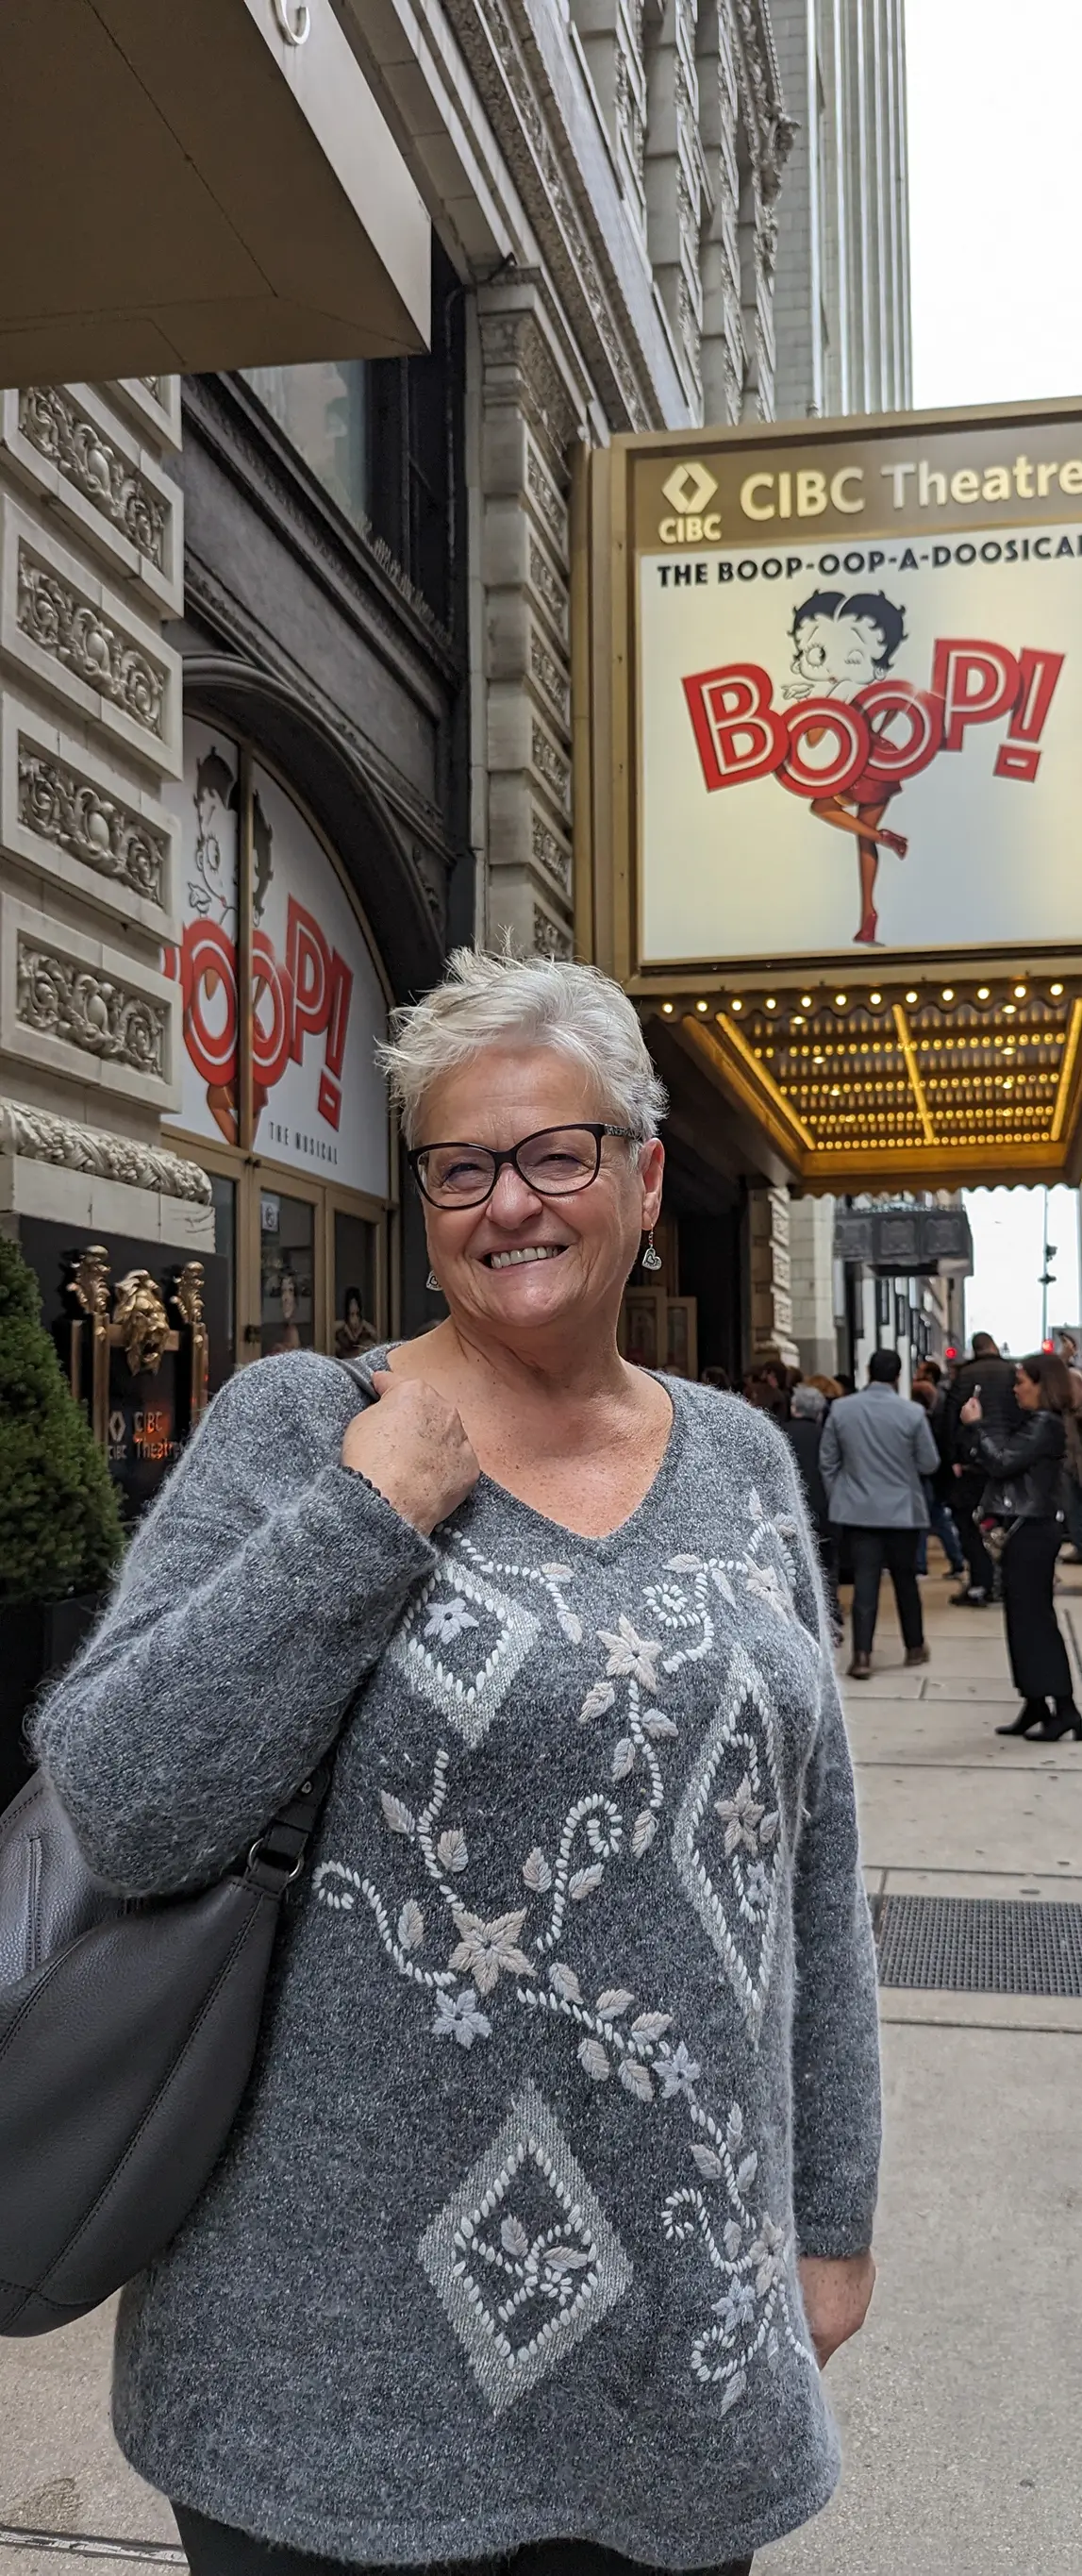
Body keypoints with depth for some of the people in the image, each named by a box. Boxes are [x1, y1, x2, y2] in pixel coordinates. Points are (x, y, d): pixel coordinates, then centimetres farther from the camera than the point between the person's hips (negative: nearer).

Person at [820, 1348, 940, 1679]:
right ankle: (915, 1647, 26)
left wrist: (837, 1497, 14)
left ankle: (862, 1656, -8)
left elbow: (828, 1461, 3)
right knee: (905, 1579, 13)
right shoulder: (912, 1413, -10)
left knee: (864, 1581, -1)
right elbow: (929, 1464, -3)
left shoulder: (840, 1409, -4)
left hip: (858, 1509, 1)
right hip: (901, 1510, -1)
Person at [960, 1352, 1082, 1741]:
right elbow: (1005, 1459, 14)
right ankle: (1035, 1705, 17)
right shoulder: (1035, 1422, 16)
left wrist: (976, 1425, -11)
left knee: (1034, 1618, -9)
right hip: (1024, 1530, 10)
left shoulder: (1046, 1424, -14)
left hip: (1032, 1532, -10)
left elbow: (1003, 1461, -19)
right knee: (1024, 1618, 12)